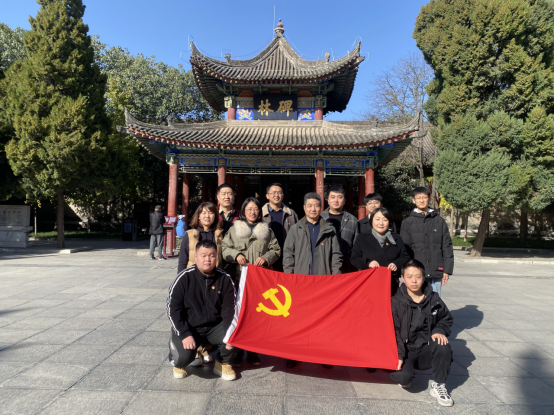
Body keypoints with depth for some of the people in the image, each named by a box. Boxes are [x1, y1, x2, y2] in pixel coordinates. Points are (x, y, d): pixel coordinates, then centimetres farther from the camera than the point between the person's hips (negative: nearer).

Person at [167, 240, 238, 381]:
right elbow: (173, 308, -9)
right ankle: (179, 363, 14)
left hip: (215, 327, 2)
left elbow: (229, 309, -4)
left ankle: (223, 363, 8)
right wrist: (185, 334, -18)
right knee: (184, 356, -27)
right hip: (189, 328, -2)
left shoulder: (225, 279, -5)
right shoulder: (185, 278, -10)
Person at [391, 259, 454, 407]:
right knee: (402, 377, -29)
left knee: (443, 346, -31)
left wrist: (440, 330, -10)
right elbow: (394, 331, -8)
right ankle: (405, 377, 12)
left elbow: (447, 319, 13)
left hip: (426, 349, 2)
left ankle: (438, 386, -8)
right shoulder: (396, 302, -9)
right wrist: (399, 355, -19)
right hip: (406, 350, -2)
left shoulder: (433, 299, 1)